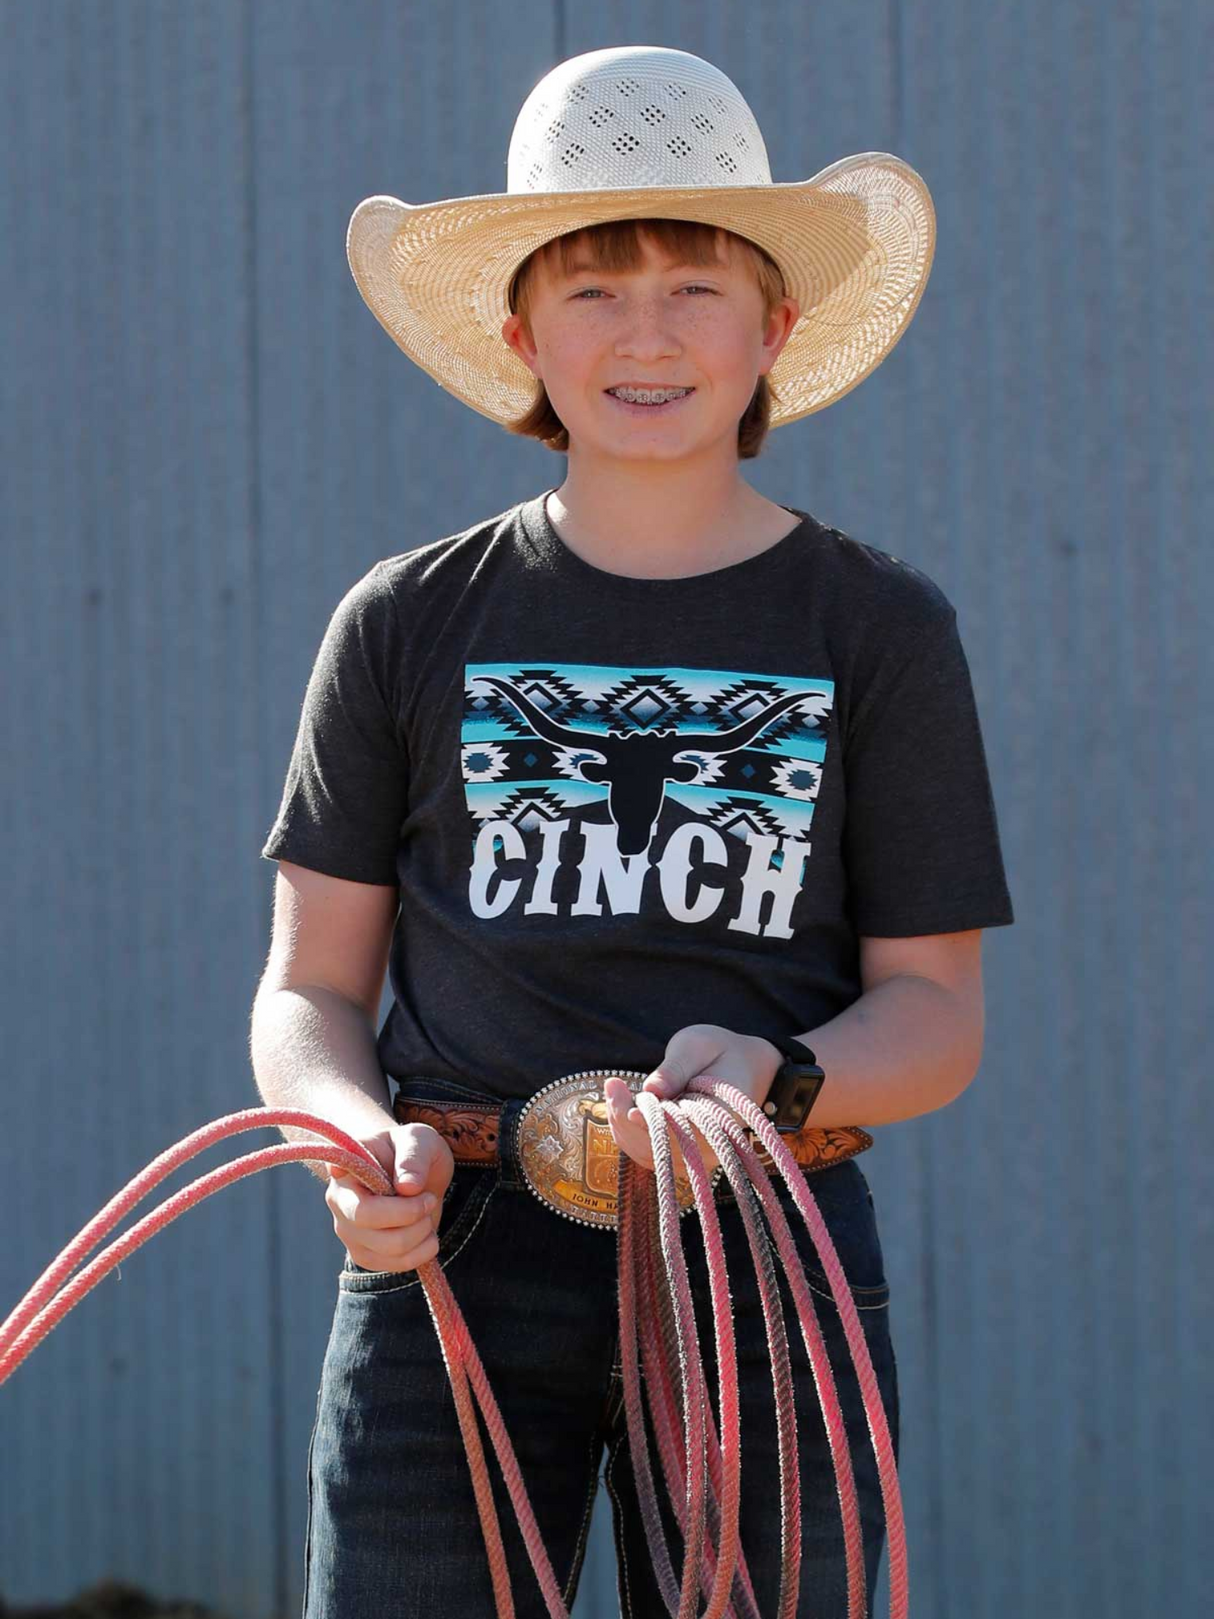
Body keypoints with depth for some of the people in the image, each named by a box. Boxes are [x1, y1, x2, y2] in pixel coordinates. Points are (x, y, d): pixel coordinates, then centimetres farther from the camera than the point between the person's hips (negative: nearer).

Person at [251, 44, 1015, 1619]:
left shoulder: (879, 630, 6)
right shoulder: (408, 624, 8)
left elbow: (936, 1016, 5)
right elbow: (310, 992, 10)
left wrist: (767, 1075, -16)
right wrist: (366, 1146, -12)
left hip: (769, 1266, 0)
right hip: (457, 1268, 0)